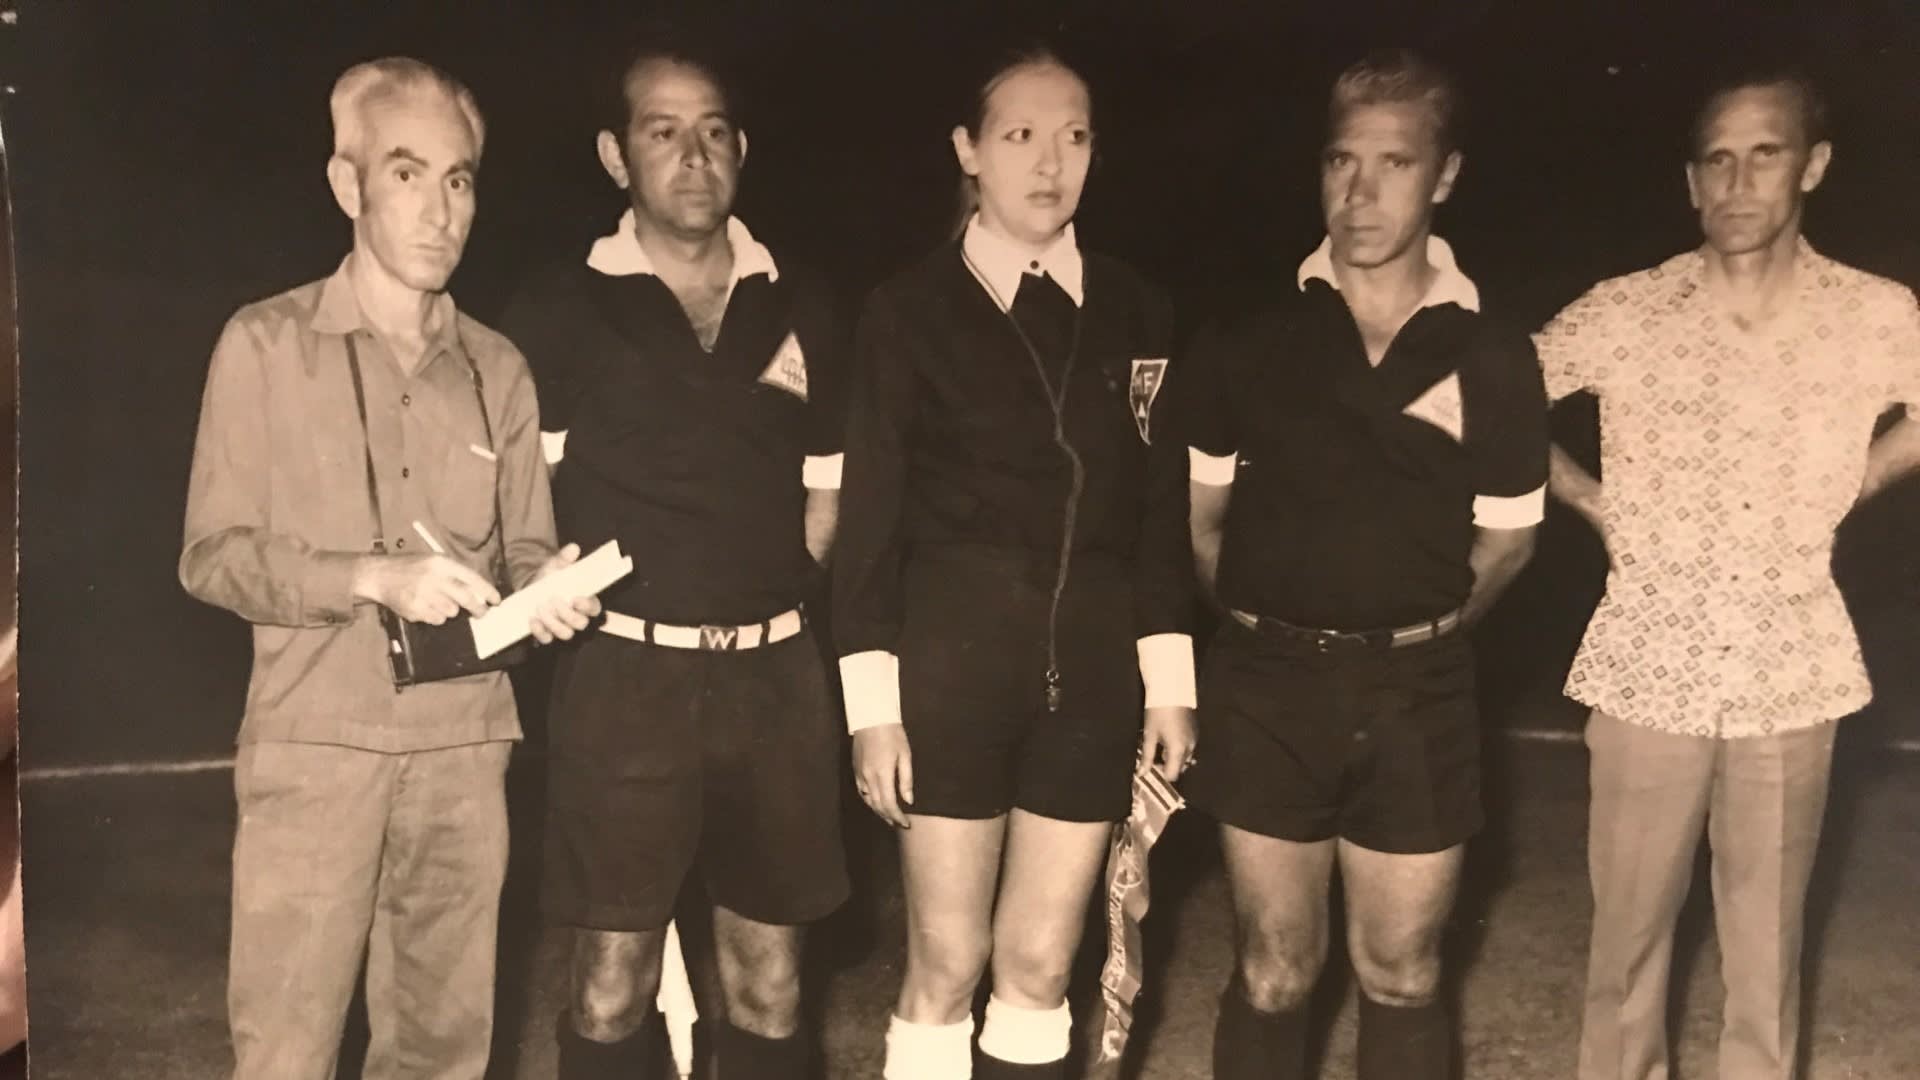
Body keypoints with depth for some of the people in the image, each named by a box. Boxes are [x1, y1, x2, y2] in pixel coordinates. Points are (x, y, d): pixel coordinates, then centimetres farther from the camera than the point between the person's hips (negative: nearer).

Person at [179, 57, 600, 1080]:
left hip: (464, 746, 4)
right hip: (315, 744, -3)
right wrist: (374, 578, -18)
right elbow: (213, 554, -4)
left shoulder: (498, 367, 10)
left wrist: (549, 586, -11)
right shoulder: (266, 343, -1)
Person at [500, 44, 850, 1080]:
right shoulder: (558, 309, 0)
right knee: (613, 983, 4)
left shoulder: (799, 306, 9)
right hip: (624, 672, -2)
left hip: (774, 674, 3)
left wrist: (761, 594, 5)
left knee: (768, 983, 10)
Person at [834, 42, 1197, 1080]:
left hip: (1091, 667, 3)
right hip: (953, 662, -3)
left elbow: (1160, 507, 8)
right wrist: (872, 700, -7)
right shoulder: (911, 309, -4)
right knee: (946, 963, 5)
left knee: (1040, 963, 12)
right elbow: (870, 515, -4)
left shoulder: (1134, 312, 5)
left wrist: (1170, 679, 6)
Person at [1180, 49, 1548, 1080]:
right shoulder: (1247, 335, -2)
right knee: (1272, 974, 11)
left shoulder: (1490, 355, -2)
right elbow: (1198, 514, 7)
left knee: (1401, 976, 13)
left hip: (1416, 695, 0)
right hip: (1266, 686, 0)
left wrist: (1415, 630, 5)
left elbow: (1505, 541, 7)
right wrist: (1275, 619, 6)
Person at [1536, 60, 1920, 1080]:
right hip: (1648, 671, -1)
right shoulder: (1623, 314, -7)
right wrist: (1592, 498, -1)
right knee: (1629, 928, 11)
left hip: (1791, 678, 1)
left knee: (1767, 940, 14)